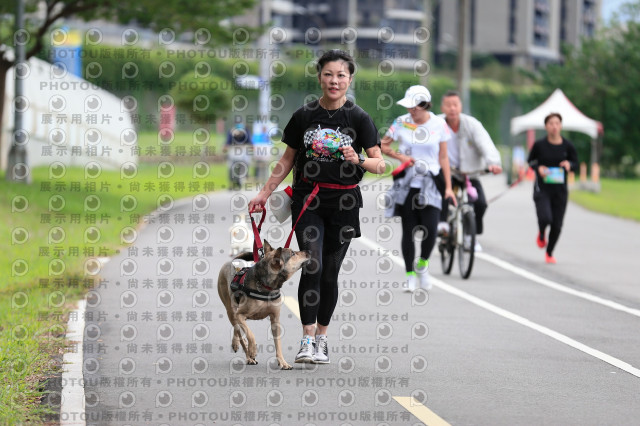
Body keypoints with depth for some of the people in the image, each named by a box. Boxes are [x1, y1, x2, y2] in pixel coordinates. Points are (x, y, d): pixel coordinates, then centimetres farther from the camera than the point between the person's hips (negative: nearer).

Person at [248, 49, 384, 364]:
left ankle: (321, 338, 18)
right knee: (312, 266, -14)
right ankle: (307, 339, -12)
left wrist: (358, 161, -23)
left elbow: (379, 164, -3)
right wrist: (265, 192, 9)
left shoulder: (358, 118, -2)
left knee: (330, 273, 5)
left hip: (343, 202, 0)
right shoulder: (304, 116, 2)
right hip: (308, 199, 0)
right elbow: (287, 160, 13)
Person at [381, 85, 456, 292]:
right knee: (408, 231, 1)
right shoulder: (401, 122, 0)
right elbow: (383, 145, 10)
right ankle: (410, 274, 11)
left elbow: (443, 157, 5)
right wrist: (400, 156, -8)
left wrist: (448, 187, 2)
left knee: (430, 230, -11)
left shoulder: (439, 125, 0)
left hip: (429, 182, -1)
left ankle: (423, 263, 17)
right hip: (406, 182, 1)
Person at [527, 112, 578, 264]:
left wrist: (569, 165, -16)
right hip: (542, 188, -2)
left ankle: (549, 253, 27)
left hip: (560, 189, 2)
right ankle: (541, 234, 16)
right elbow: (530, 160, 9)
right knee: (545, 218, -22)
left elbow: (576, 164, 7)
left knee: (557, 225, 3)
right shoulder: (539, 145, -6)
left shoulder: (567, 146, -3)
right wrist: (538, 168, -11)